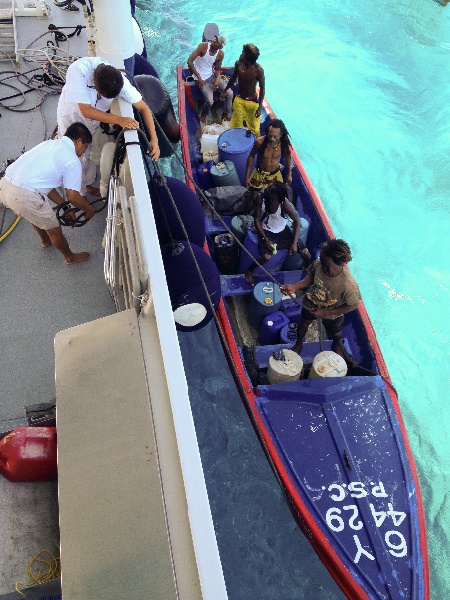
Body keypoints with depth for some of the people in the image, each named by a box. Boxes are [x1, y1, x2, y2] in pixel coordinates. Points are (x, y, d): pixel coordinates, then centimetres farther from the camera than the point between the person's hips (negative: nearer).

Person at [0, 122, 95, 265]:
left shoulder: (50, 144, 19)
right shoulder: (72, 160, -6)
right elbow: (73, 196, -5)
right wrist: (89, 209, 13)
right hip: (25, 196, -8)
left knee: (36, 214, 37)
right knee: (54, 229, 15)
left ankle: (45, 240, 62)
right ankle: (70, 257, 38)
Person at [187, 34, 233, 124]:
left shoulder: (220, 54, -4)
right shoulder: (203, 46, -17)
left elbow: (217, 69, 10)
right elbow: (189, 61, -18)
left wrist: (218, 80, -12)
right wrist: (199, 77, -18)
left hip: (212, 75, 5)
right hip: (202, 79, -5)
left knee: (230, 93, -6)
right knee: (210, 101, -22)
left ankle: (226, 116, 16)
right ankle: (204, 114, 14)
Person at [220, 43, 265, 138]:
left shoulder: (258, 70, -23)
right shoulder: (238, 64, -13)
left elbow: (262, 89, -13)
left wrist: (260, 108, -16)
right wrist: (225, 91, 17)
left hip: (252, 102, -4)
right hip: (239, 100, 4)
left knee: (254, 128, 7)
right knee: (235, 125, 14)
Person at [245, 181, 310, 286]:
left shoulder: (285, 204, -26)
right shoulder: (261, 198, -25)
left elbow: (297, 220, -10)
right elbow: (257, 219, -15)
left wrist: (294, 243, -14)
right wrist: (265, 239, -23)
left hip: (283, 230, 2)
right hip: (266, 231, -1)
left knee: (306, 253, -5)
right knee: (266, 257, -29)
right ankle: (250, 270, 3)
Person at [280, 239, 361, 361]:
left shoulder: (348, 285, -43)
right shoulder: (318, 263, -32)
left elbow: (353, 305, -25)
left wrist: (325, 312, -23)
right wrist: (294, 287, -22)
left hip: (332, 313, -3)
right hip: (311, 303, 3)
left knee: (336, 335, 28)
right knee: (303, 324, 29)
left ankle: (337, 344, 65)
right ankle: (298, 343, 62)